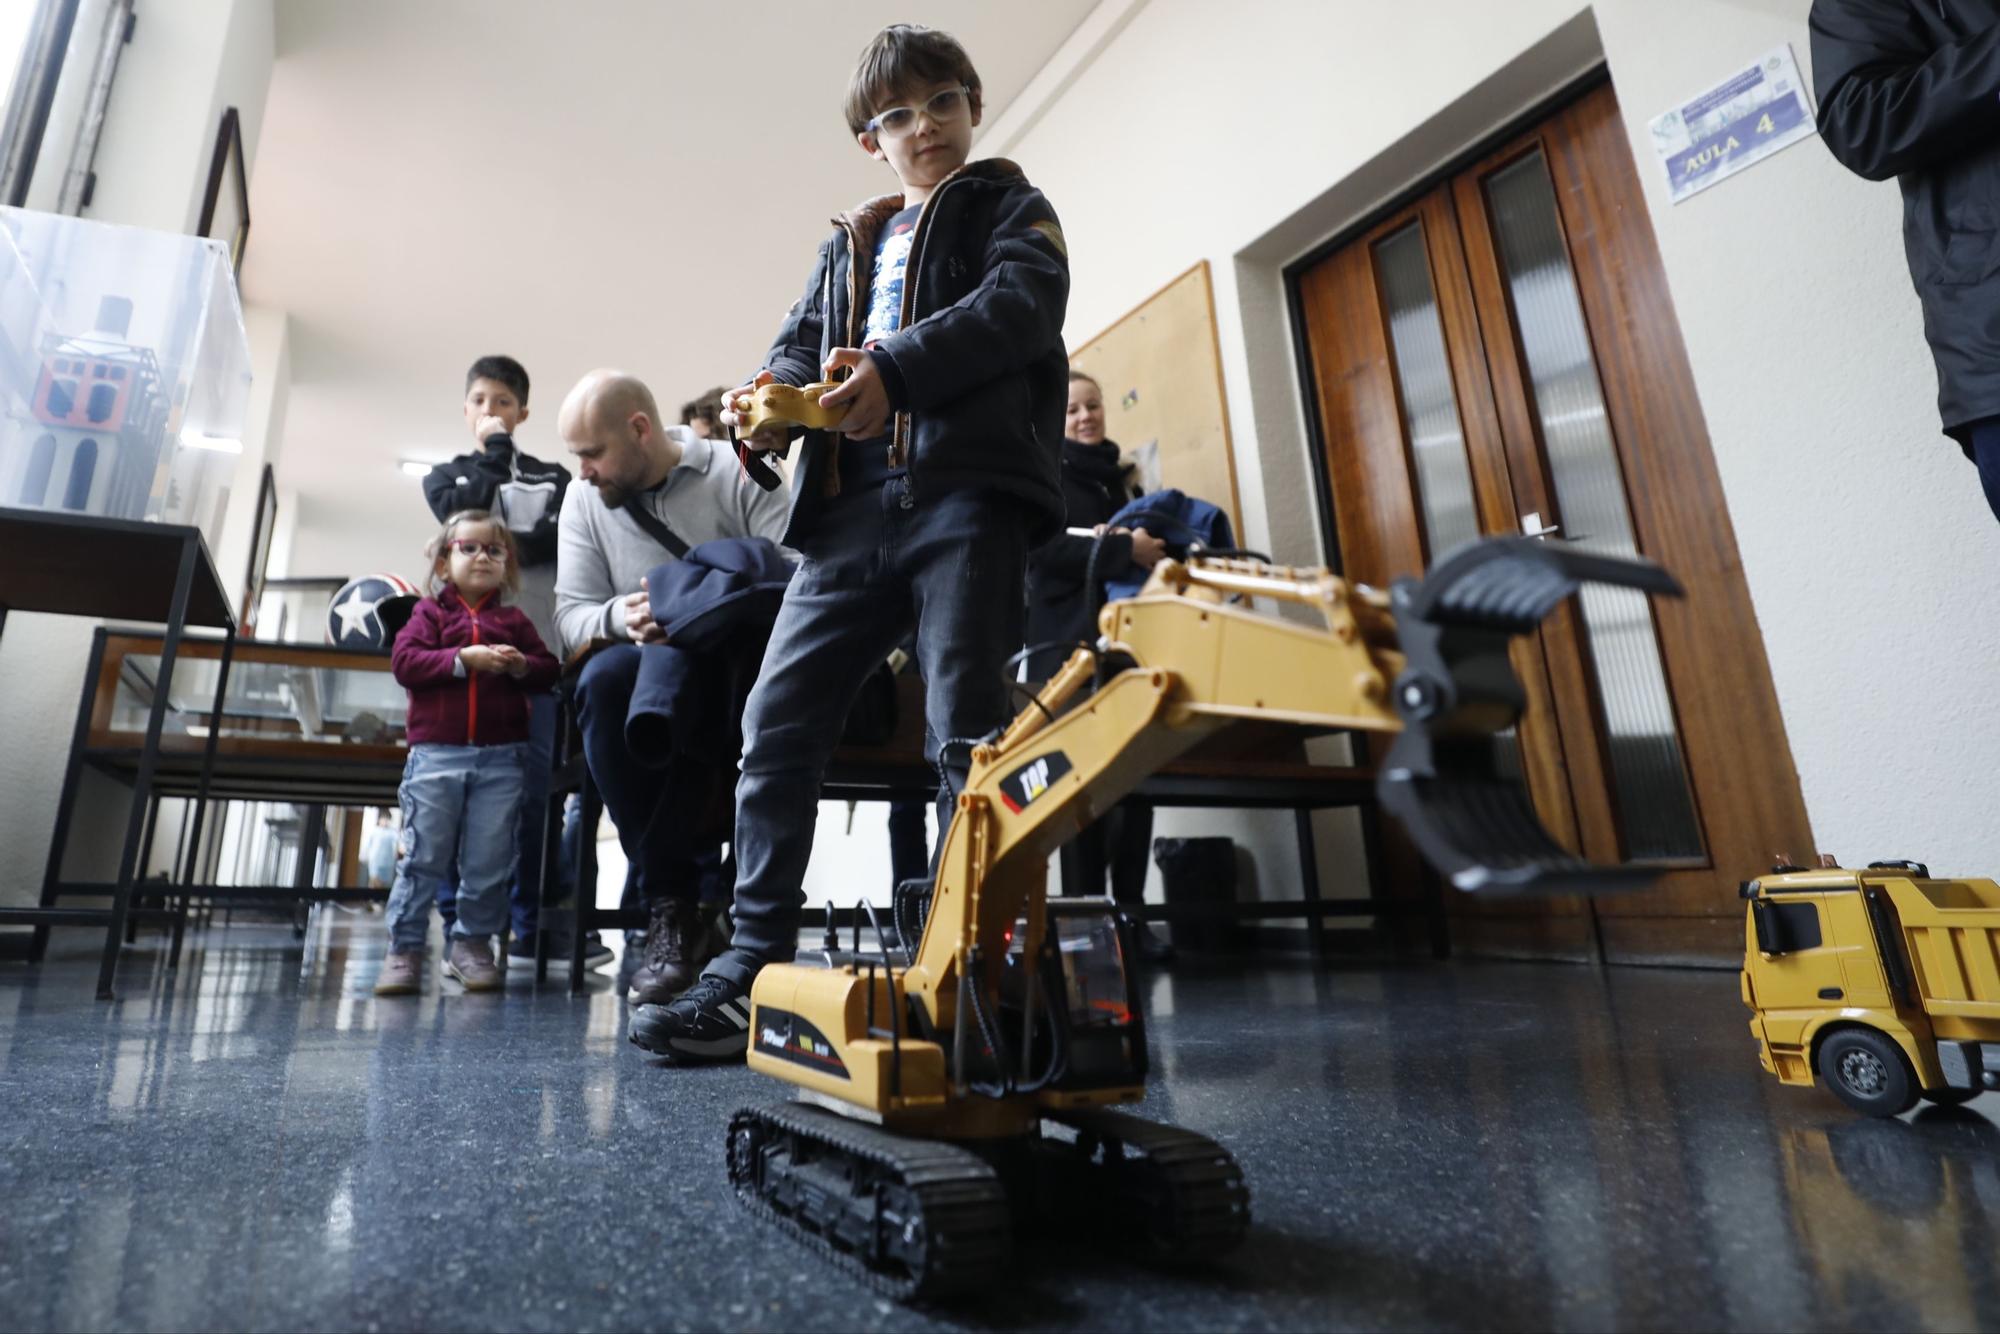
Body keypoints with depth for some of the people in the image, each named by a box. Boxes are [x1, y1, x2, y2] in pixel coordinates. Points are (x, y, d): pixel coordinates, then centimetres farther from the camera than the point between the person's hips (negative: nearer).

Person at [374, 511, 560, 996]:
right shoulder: (431, 611, 8)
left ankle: (472, 943, 18)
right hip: (436, 753, -1)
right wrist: (463, 659, -16)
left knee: (489, 861, 5)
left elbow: (549, 670, 9)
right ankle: (405, 948, 13)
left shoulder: (515, 621, 13)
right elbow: (404, 661, -5)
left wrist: (521, 665, -12)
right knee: (423, 856, 4)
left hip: (501, 759, 2)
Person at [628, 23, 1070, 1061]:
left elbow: (1019, 304, -3)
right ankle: (752, 973, 2)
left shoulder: (1010, 208, 18)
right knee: (777, 722, -4)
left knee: (968, 732, -12)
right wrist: (771, 396, -3)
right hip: (851, 506, 5)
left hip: (966, 487, -5)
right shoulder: (846, 247, 33)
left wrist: (894, 370, -18)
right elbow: (802, 344, 23)